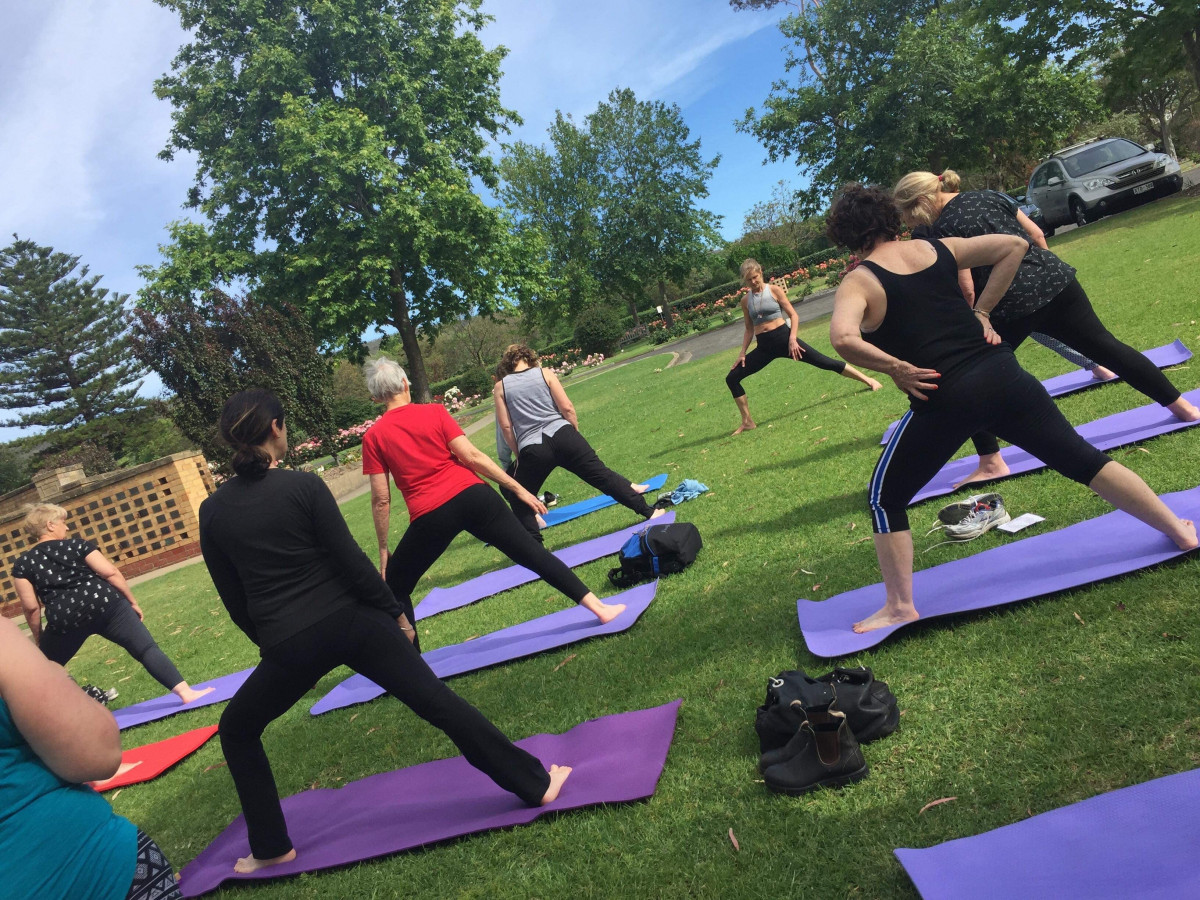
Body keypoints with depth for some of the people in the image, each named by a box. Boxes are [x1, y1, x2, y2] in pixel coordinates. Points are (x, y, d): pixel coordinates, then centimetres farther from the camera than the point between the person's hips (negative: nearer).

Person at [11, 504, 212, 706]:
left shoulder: (23, 564, 11)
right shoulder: (77, 544, 9)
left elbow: (31, 607, 6)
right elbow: (110, 573, 0)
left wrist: (39, 639, 18)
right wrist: (132, 602, 9)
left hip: (64, 619, 1)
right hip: (106, 604, 0)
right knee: (147, 648, -4)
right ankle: (185, 691, -16)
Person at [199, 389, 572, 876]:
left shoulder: (212, 511, 1)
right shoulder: (303, 485, -8)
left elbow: (233, 598, 8)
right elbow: (351, 559, -10)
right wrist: (396, 612, 2)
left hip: (287, 646, 2)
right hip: (350, 621, -1)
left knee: (237, 731, 28)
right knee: (438, 701, 4)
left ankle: (272, 847, 33)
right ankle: (534, 783, 10)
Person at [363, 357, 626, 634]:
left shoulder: (373, 436, 4)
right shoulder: (434, 411, 5)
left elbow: (381, 499, 1)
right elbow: (471, 456, -2)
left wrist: (383, 549, 11)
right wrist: (518, 489, 3)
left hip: (429, 516, -1)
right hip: (472, 496, 2)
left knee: (394, 589, 19)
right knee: (533, 553, 10)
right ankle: (598, 606, 8)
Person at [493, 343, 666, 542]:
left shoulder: (500, 387, 9)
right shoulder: (544, 373, 9)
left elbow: (505, 426, 3)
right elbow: (567, 408, 1)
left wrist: (518, 455, 13)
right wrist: (576, 434, 14)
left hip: (532, 449, -1)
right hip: (562, 435, 1)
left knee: (519, 501, 18)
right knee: (603, 475, 9)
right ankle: (647, 510, 12)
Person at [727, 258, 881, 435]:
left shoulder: (774, 290, -2)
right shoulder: (745, 300, 8)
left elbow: (793, 315, -2)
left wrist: (792, 339, -15)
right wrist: (742, 353, 8)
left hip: (783, 337, -4)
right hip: (763, 347, 4)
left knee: (824, 362, -7)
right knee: (732, 378, -4)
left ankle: (868, 380, 7)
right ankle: (747, 422, 5)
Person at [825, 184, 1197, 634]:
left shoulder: (857, 284, -4)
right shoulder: (939, 249, 11)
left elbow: (843, 337, -24)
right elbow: (1015, 244, 16)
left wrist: (896, 369, -12)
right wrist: (982, 310, 14)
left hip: (942, 400, -5)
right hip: (1000, 375, 5)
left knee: (885, 499, 12)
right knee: (1082, 458, 20)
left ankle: (900, 607, 15)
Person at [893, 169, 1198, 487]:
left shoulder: (942, 228, -9)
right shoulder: (990, 195, 12)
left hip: (1011, 305, -7)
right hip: (1055, 280, 7)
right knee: (1105, 345, 18)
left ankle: (991, 463, 5)